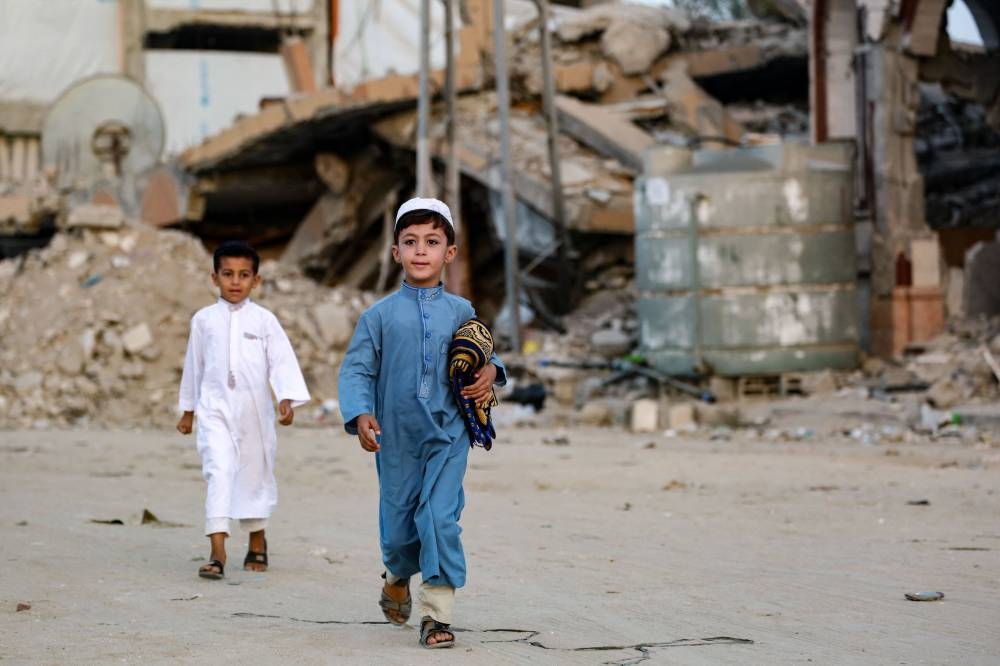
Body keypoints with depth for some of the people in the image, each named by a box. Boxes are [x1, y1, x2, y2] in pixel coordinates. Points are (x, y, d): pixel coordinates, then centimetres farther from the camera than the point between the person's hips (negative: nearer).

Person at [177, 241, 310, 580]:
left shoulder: (264, 320, 0)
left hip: (254, 409, 0)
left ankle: (257, 542, 33)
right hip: (215, 408, 0)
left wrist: (287, 399, -20)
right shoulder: (204, 319, 4)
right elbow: (194, 365, 14)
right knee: (218, 472, -14)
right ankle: (217, 552, -19)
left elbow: (282, 361, -5)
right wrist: (187, 410, 20)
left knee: (255, 473, 12)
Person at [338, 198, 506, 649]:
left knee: (440, 519, -12)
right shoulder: (380, 315, -1)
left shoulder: (460, 312, 4)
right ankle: (398, 579, 42)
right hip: (397, 438, 0)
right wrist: (360, 415, -19)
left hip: (448, 434, 0)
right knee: (398, 524, 10)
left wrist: (490, 371, -5)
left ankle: (437, 614, -6)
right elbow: (356, 369, -3)